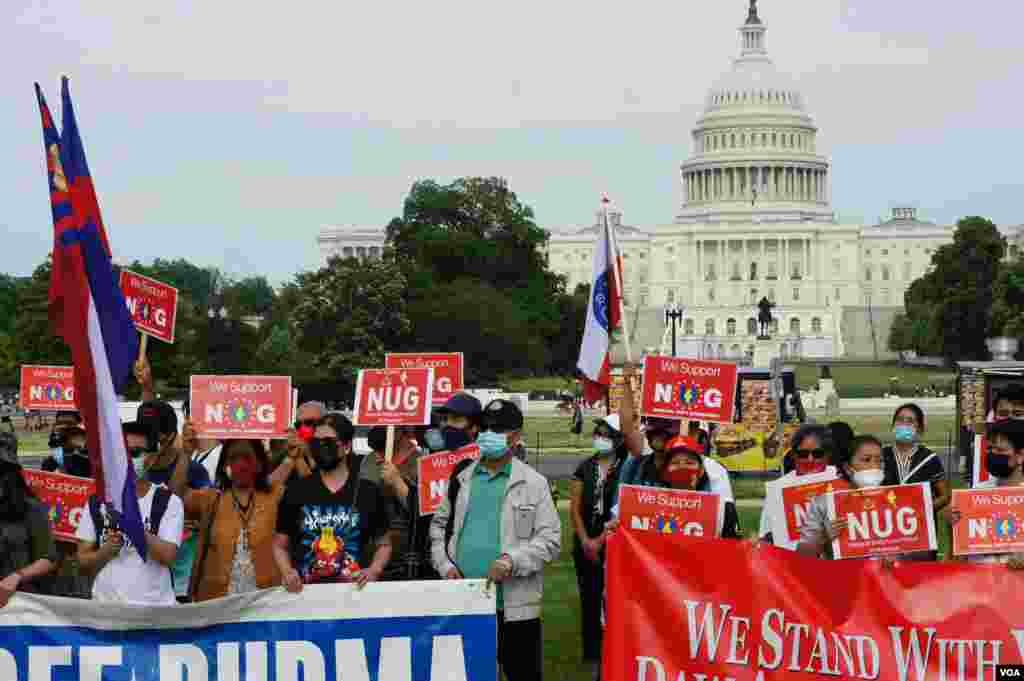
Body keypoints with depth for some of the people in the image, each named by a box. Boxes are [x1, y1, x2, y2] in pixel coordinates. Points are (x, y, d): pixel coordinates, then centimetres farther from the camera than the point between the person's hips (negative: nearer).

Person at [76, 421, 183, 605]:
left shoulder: (169, 501, -2)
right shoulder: (97, 502, 7)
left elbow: (168, 555, -14)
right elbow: (83, 559, 8)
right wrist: (106, 551, -13)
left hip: (154, 606, -2)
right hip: (105, 605, 2)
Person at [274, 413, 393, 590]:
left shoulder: (369, 493, 7)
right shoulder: (296, 491, 8)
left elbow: (383, 544, 16)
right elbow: (280, 545, 14)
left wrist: (373, 571, -3)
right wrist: (287, 572, -4)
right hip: (306, 591, 1)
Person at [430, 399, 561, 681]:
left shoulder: (533, 483, -1)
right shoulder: (460, 479, 10)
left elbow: (550, 539, -6)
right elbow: (439, 525, 17)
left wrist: (512, 560, -20)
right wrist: (445, 565, 1)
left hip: (514, 604, -3)